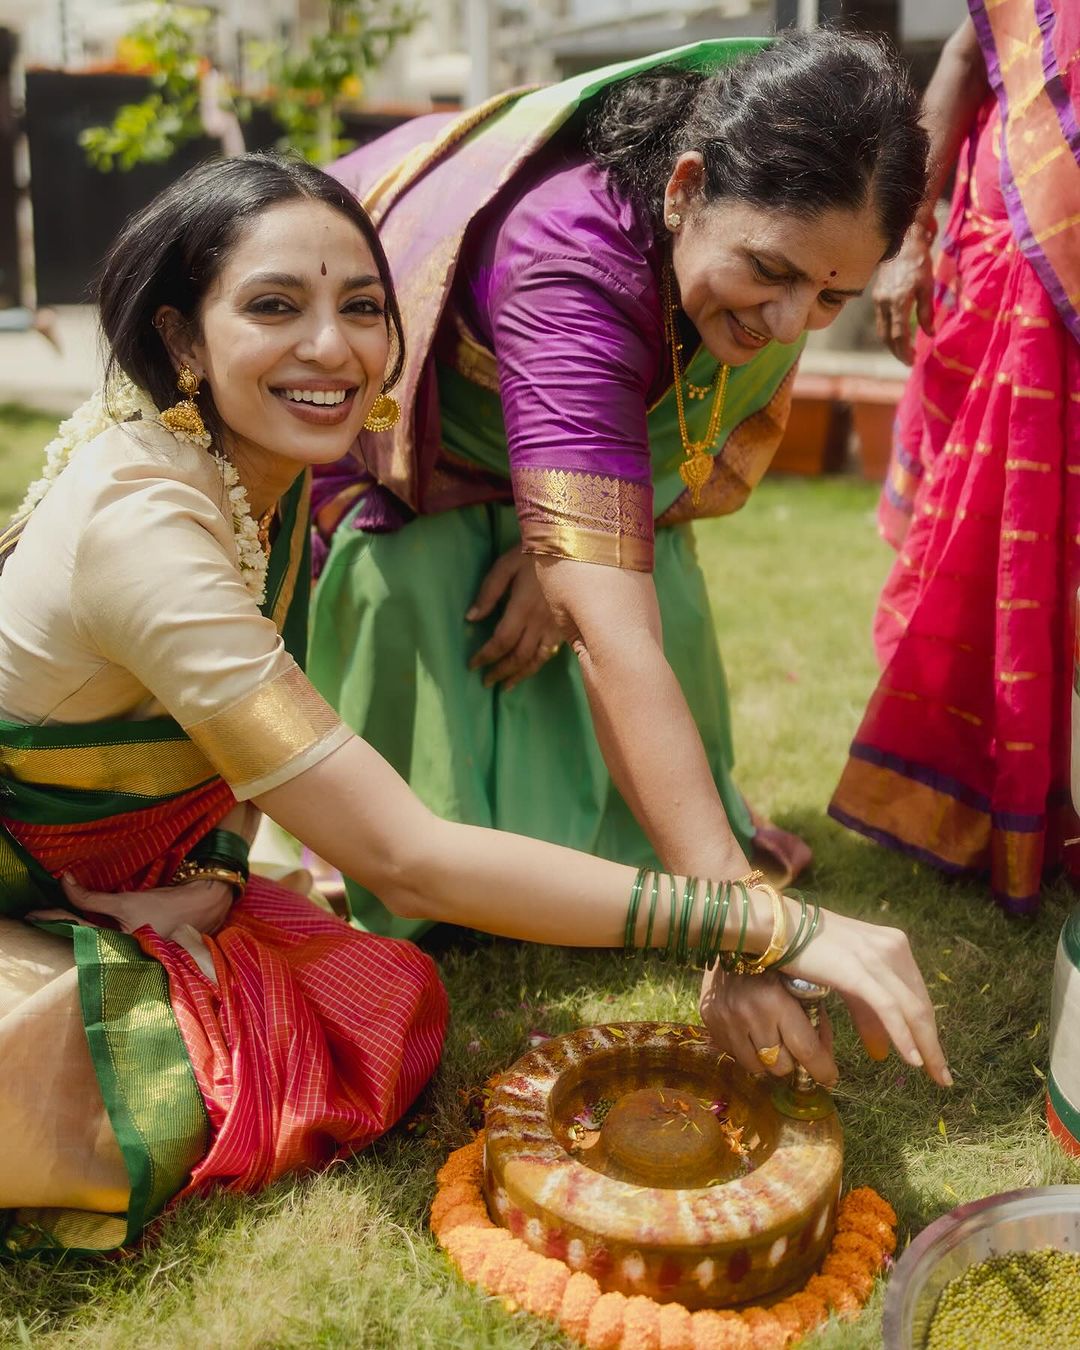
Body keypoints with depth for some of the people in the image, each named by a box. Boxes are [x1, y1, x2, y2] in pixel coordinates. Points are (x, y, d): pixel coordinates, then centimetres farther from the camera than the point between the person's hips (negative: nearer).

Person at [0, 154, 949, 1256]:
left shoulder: (259, 464, -7)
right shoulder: (138, 523, -34)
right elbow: (408, 860, -37)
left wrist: (214, 874, -18)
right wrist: (779, 928, -37)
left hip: (117, 890, 8)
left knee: (390, 1010, -14)